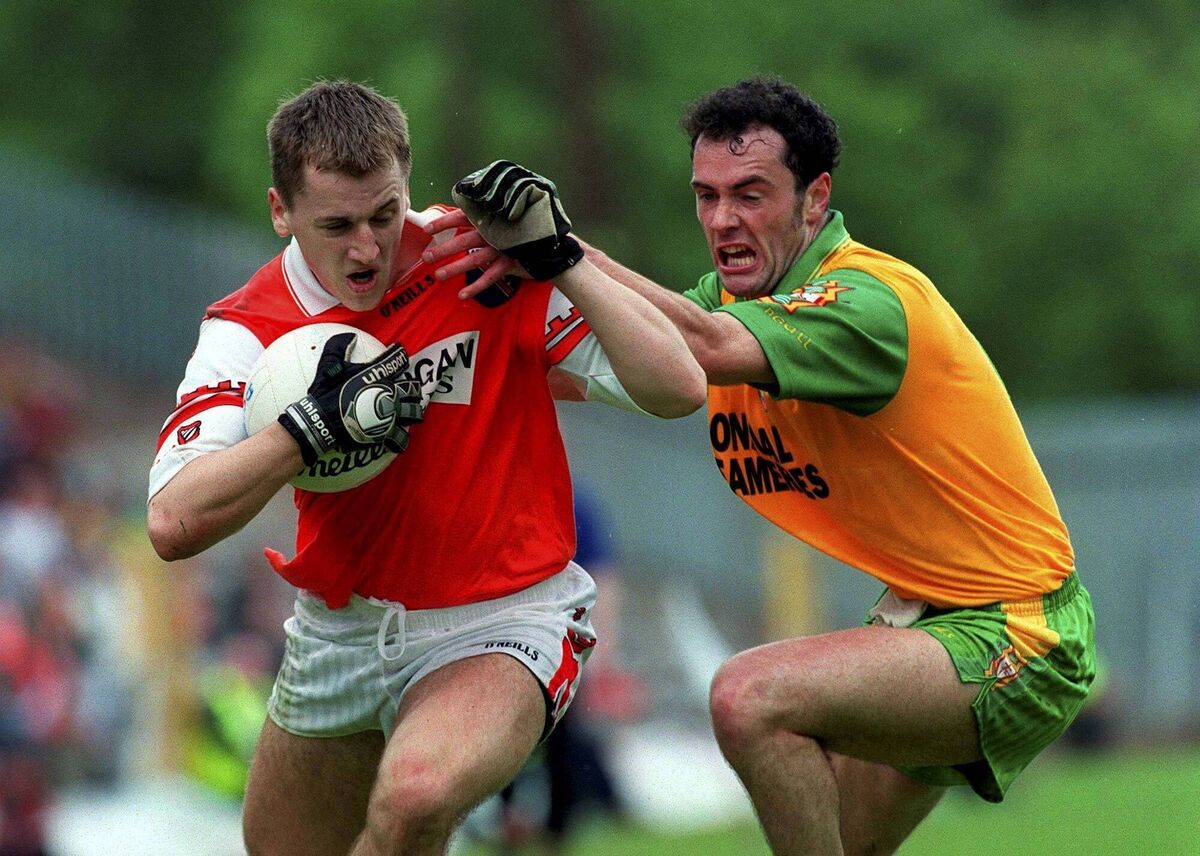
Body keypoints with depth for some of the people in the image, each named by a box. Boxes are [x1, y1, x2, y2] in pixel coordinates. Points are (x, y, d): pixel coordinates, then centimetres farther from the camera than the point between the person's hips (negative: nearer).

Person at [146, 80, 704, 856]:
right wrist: (316, 425, -33)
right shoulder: (247, 332, -10)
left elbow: (678, 388, -20)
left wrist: (560, 259, -28)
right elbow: (173, 524, -24)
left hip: (500, 622, -4)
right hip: (340, 630, 4)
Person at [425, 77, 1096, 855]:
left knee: (752, 698, -27)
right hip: (923, 612, 10)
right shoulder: (735, 294, 6)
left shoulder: (868, 299, -23)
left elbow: (709, 348, -40)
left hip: (1018, 641, -10)